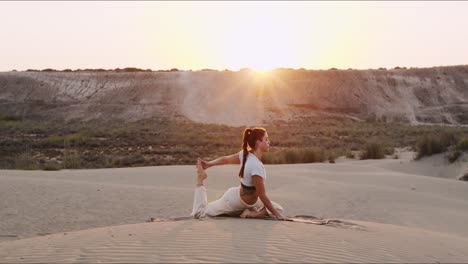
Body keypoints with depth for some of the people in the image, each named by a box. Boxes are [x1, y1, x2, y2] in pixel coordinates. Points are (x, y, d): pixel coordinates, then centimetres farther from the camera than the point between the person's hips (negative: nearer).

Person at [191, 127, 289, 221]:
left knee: (278, 209, 6)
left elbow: (226, 159, 4)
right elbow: (262, 195, -30)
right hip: (235, 201, -8)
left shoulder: (245, 154, -11)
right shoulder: (256, 166, -36)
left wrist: (208, 164, 20)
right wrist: (277, 215, -23)